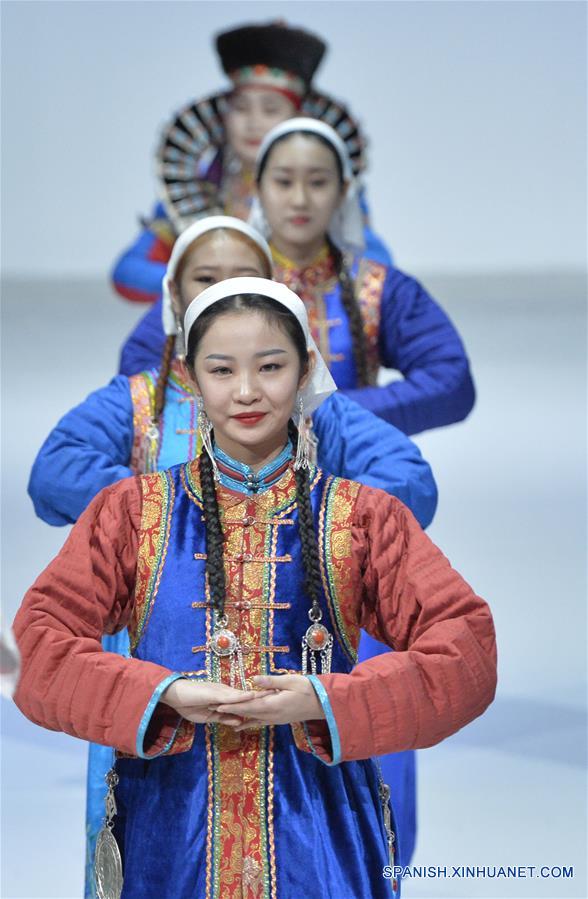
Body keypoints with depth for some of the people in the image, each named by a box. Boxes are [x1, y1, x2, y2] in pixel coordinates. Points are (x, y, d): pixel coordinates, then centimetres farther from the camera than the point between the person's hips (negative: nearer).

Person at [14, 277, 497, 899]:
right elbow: (38, 639, -3)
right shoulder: (132, 511, 6)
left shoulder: (362, 517, 4)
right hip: (169, 825, 1)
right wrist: (163, 695, -18)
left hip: (316, 826, 0)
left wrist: (327, 701, -18)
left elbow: (465, 644, -4)